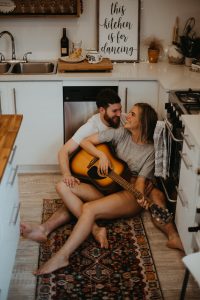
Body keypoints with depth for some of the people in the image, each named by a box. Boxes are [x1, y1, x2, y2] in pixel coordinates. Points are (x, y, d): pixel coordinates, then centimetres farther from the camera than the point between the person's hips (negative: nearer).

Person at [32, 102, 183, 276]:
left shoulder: (151, 150, -5)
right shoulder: (121, 133, 4)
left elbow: (141, 180, -10)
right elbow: (86, 142, 5)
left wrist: (141, 197, -32)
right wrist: (102, 156, -13)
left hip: (130, 195, -6)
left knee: (89, 209, -32)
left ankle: (62, 257, -32)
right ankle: (93, 227, -27)